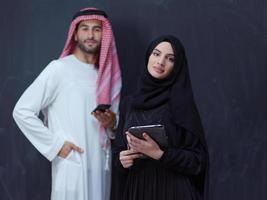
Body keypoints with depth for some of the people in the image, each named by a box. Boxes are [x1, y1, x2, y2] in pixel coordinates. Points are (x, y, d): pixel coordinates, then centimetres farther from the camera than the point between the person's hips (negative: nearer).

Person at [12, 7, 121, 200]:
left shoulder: (106, 75, 11)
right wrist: (56, 144, -11)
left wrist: (111, 123, -3)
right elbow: (22, 111, -9)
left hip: (101, 166, 5)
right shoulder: (59, 69, -6)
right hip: (72, 168, -5)